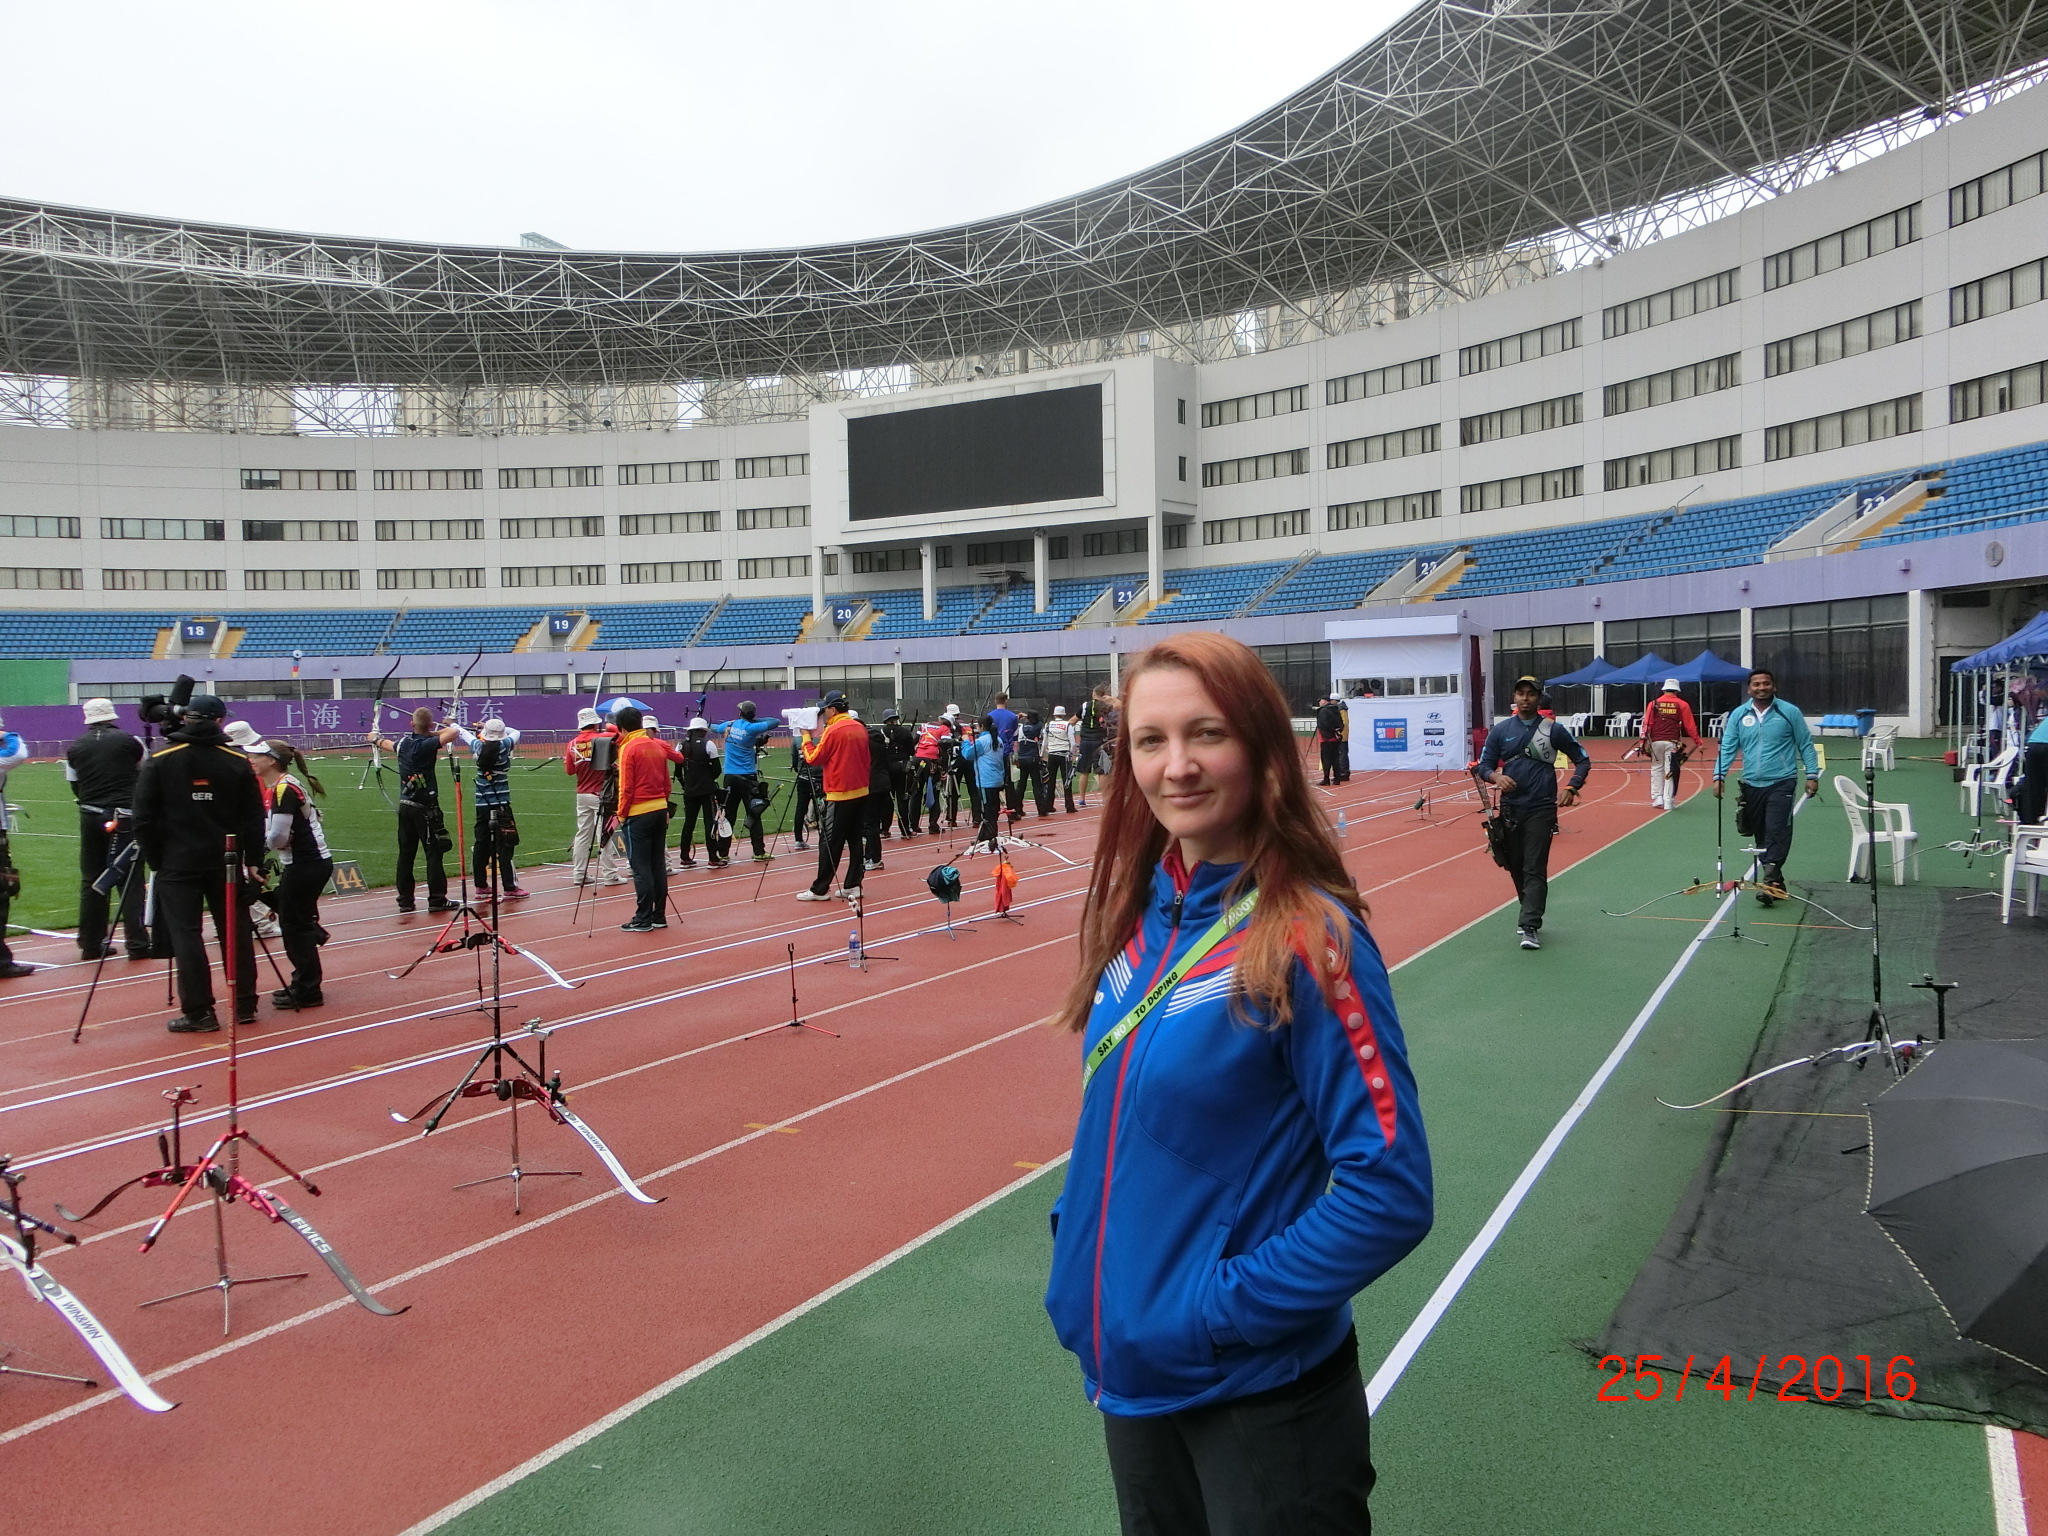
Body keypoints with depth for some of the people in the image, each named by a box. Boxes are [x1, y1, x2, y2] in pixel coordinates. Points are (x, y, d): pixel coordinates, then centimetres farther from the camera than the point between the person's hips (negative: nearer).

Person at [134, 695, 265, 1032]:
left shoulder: (160, 760, -3)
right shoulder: (238, 762, 0)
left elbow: (144, 818, -3)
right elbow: (254, 819, 2)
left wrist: (156, 859, 6)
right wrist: (253, 861, 8)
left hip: (178, 864, -2)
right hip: (226, 863, 2)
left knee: (185, 934, 1)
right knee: (236, 932, 9)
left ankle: (198, 1012, 1)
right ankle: (245, 1004, 15)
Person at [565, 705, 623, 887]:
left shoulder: (572, 744, 3)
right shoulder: (601, 738, -9)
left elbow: (569, 770, 9)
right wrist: (609, 729, 2)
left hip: (582, 795, 5)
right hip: (600, 794, -5)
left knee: (582, 834, 12)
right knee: (604, 835, -3)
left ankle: (579, 874, 14)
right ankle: (609, 875, -1)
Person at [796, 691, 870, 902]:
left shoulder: (833, 730, -13)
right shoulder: (860, 728, 9)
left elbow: (814, 758, -8)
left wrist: (806, 737, 5)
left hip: (839, 794, -7)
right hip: (861, 791, 7)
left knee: (829, 843, -3)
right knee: (855, 840, 10)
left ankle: (820, 890, 0)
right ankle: (853, 886, 12)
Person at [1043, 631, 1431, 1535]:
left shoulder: (1306, 939, -21)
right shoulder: (1140, 913, -2)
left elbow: (1390, 1191, -21)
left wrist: (1220, 1309, -19)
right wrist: (1077, 1243, 2)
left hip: (1260, 1392, -6)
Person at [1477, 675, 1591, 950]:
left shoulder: (1554, 730, 3)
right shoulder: (1500, 730, 7)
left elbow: (1583, 760, 10)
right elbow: (1484, 765, 6)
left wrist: (1572, 788, -6)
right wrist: (1496, 776, -17)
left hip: (1541, 810, -3)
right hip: (1510, 809, 3)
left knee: (1535, 870, -9)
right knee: (1516, 867, 10)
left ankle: (1529, 927, -12)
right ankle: (1532, 914, 29)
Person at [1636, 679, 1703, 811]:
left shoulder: (1654, 703, 5)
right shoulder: (1682, 705, 3)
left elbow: (1647, 724, -1)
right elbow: (1690, 725, 2)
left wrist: (1643, 741, -1)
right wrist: (1697, 742, 8)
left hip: (1655, 742, 1)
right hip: (1672, 742, -1)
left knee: (1656, 769, 15)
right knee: (1670, 771, 2)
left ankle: (1657, 798, 12)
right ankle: (1668, 802, 2)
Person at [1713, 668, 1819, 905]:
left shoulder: (1789, 712, 0)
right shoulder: (1738, 715, 5)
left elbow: (1805, 745, 4)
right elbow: (1727, 748, 4)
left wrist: (1812, 775, -2)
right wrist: (1719, 776, -7)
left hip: (1781, 783, -3)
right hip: (1751, 785, 4)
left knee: (1776, 832, -13)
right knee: (1761, 836, 9)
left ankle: (1770, 882, -15)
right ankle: (1776, 882, 19)